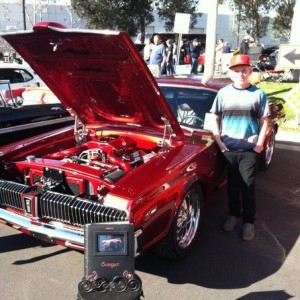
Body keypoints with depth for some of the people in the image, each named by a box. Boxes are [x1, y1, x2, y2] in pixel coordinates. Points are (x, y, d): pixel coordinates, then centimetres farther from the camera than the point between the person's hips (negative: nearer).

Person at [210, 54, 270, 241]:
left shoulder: (258, 94, -1)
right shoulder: (223, 93, 2)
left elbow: (264, 121, 2)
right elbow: (215, 118, 7)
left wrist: (260, 143, -8)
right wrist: (218, 141, -3)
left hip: (250, 149, -1)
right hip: (228, 148, 2)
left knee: (248, 186, 5)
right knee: (232, 184, 14)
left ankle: (249, 221, 18)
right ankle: (234, 214, 31)